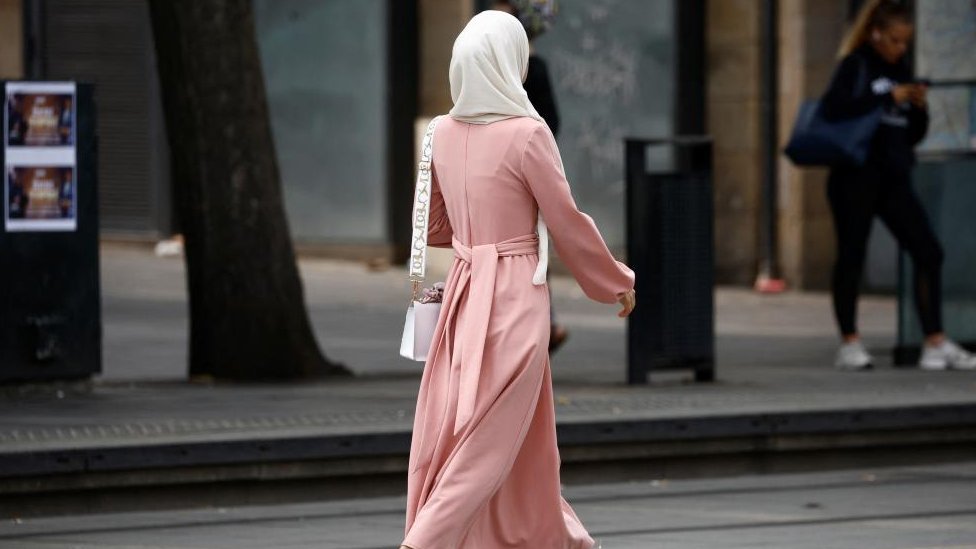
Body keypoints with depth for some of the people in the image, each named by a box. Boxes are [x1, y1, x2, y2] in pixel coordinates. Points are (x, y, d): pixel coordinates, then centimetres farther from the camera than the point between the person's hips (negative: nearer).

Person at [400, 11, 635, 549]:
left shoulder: (445, 133, 3)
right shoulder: (526, 133, -15)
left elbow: (435, 225, 16)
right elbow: (568, 223, -9)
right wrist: (619, 282, 5)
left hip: (464, 288, 7)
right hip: (515, 291, -7)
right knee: (491, 436, -2)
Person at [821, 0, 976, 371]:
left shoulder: (900, 71, 15)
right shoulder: (856, 65, -3)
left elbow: (914, 136, 18)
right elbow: (832, 107, -21)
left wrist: (919, 108, -3)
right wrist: (889, 97, -21)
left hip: (893, 176, 6)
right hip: (855, 174, -6)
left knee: (928, 253, -3)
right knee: (851, 256, 1)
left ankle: (935, 343, -2)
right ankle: (849, 345, 11)